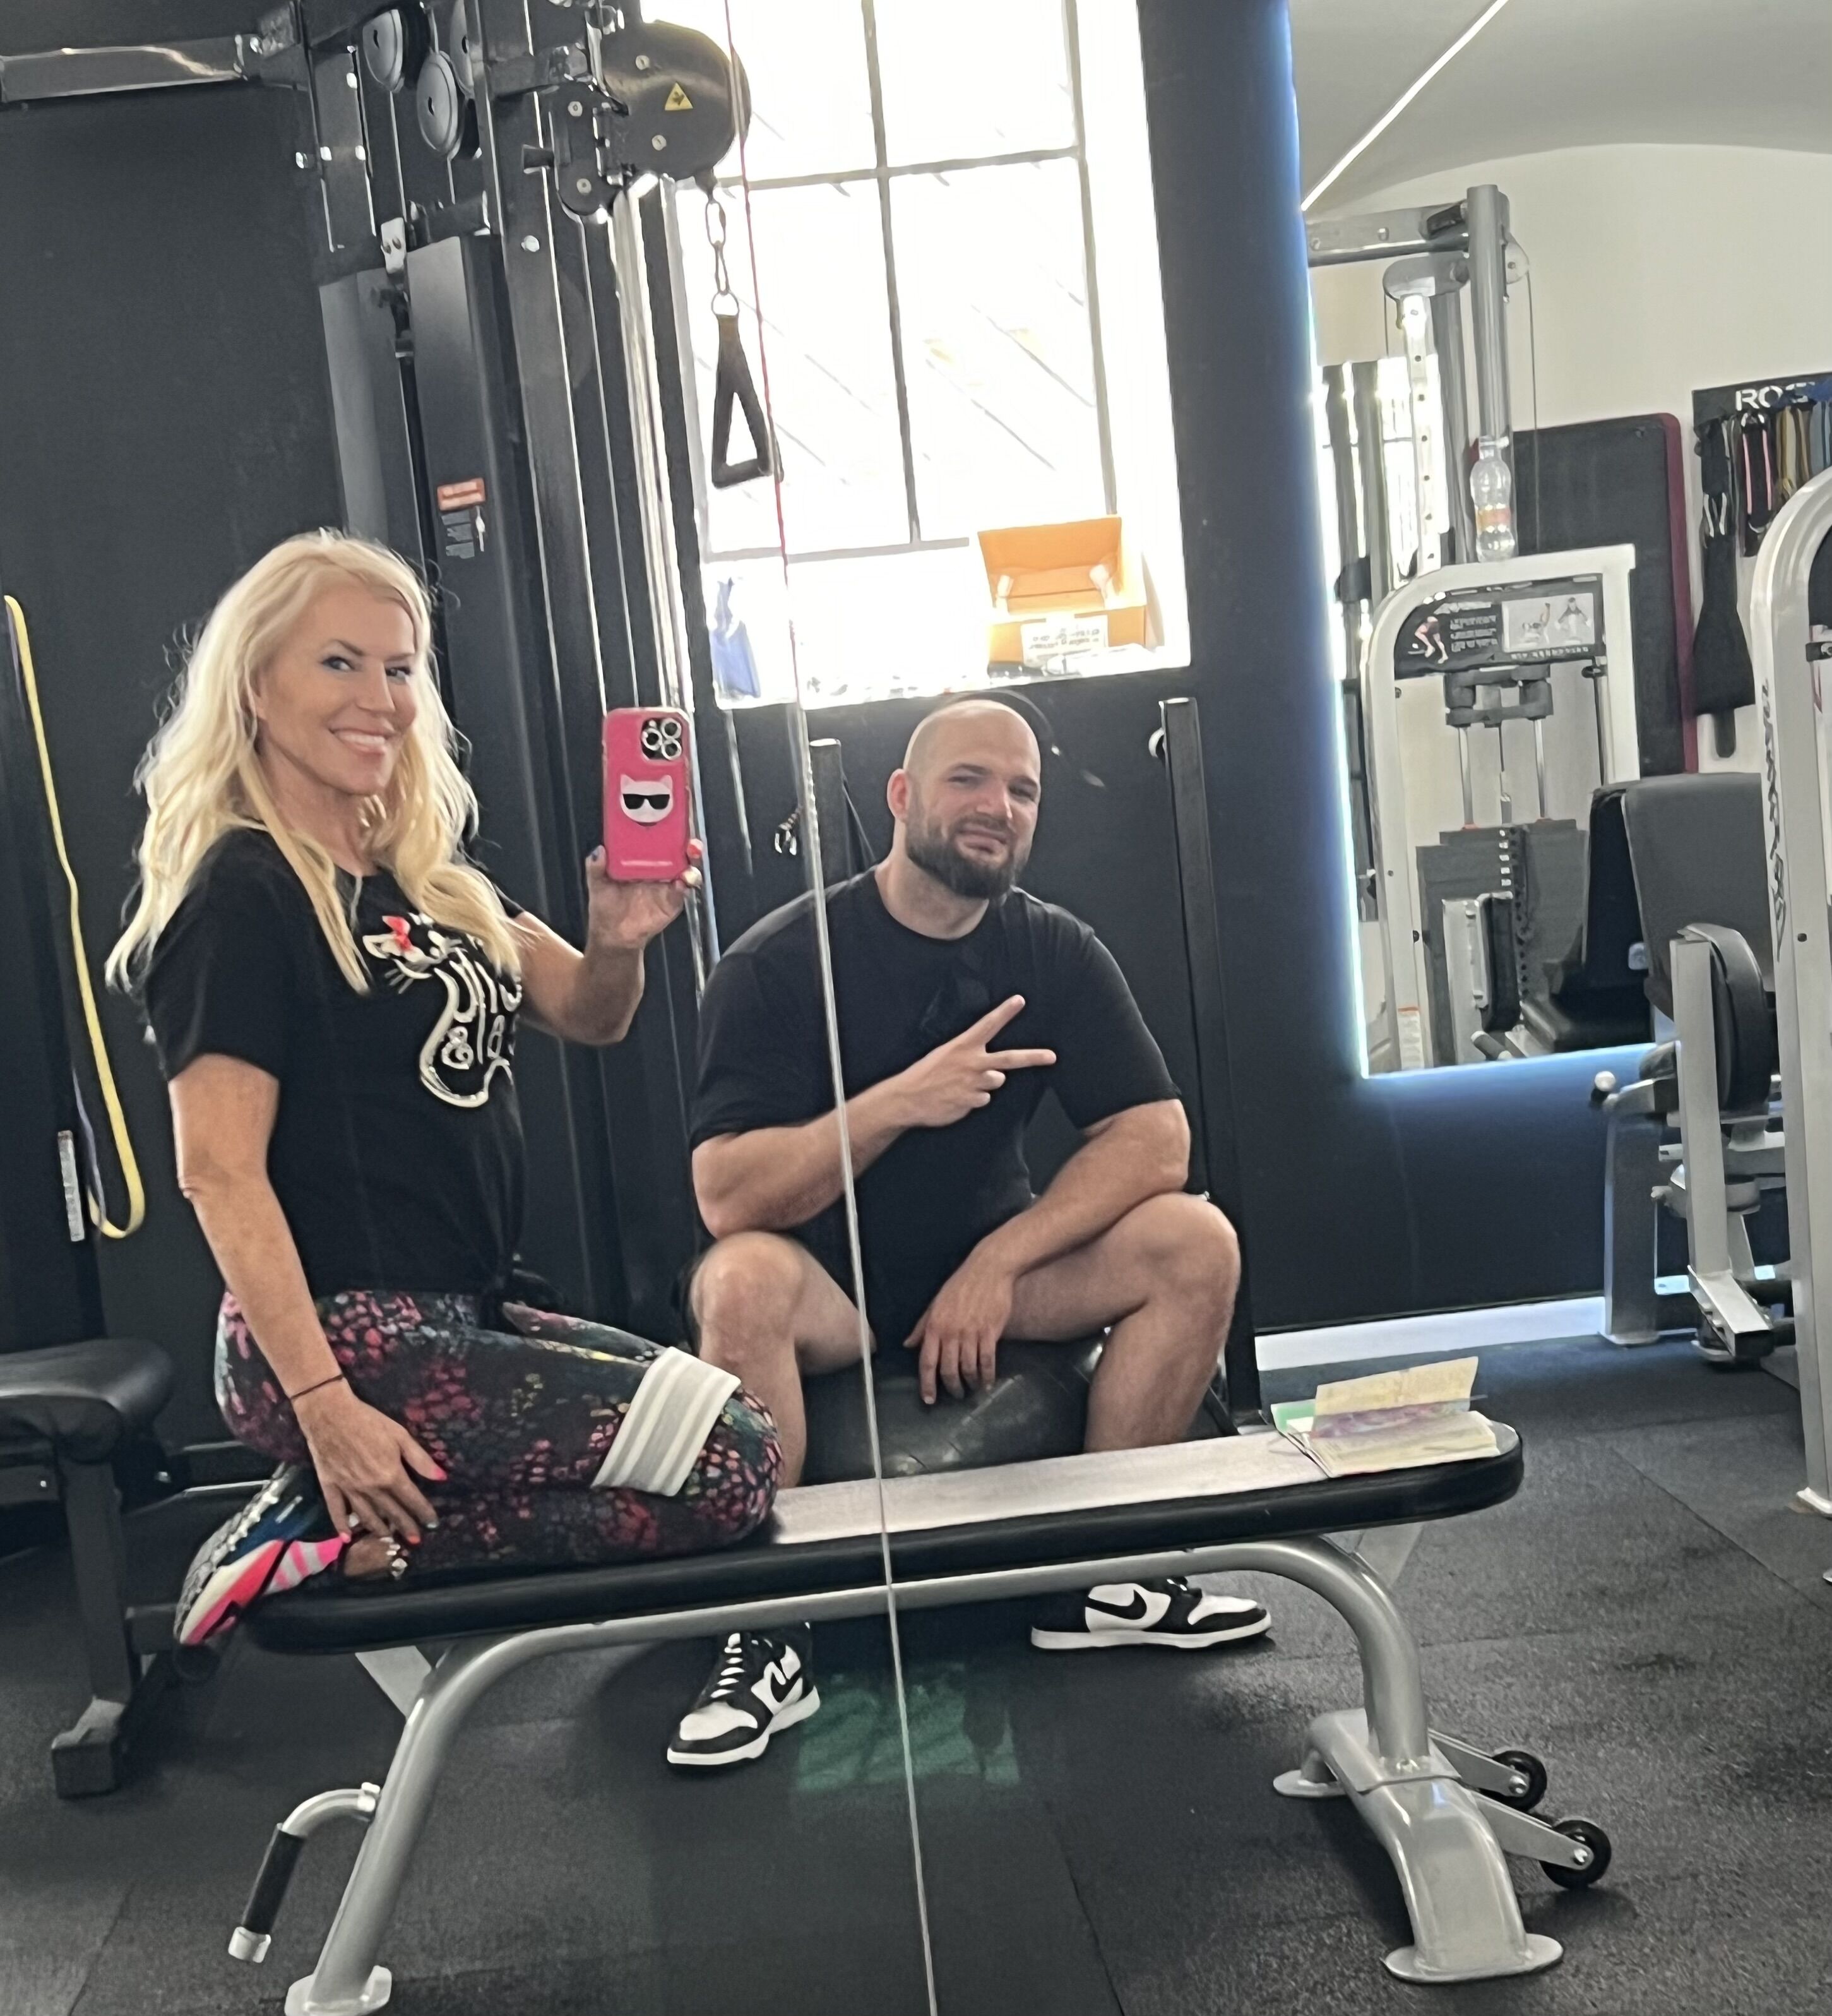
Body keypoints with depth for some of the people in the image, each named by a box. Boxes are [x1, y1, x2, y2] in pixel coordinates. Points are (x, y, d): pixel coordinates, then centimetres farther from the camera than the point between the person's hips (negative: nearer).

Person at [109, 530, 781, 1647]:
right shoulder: (242, 897, -12)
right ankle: (346, 1533, -6)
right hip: (349, 1338, -9)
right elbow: (219, 1172, -17)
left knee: (733, 1418, 15)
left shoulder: (433, 879, 12)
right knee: (736, 1465, -11)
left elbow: (590, 1014, 11)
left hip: (463, 1318, 9)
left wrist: (620, 936, -12)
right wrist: (323, 1406, -22)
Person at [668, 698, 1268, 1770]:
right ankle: (771, 1640, -21)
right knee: (741, 1281, -36)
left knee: (1196, 1242, -18)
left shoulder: (1055, 950, -2)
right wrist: (896, 1102, -36)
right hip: (828, 1284, -3)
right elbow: (727, 1196, -22)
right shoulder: (780, 962, -14)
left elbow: (1156, 1140, -10)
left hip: (992, 1261, 4)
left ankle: (1096, 1576, -6)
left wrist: (999, 1262, -22)